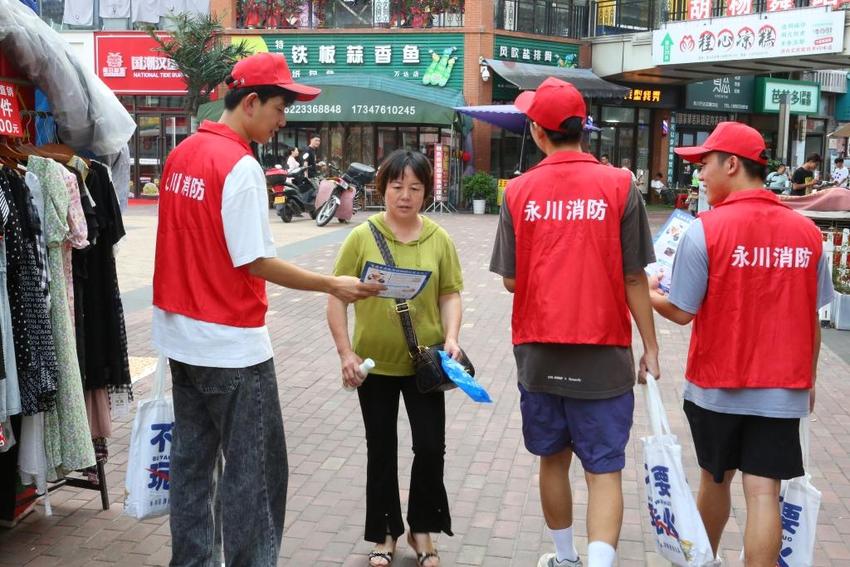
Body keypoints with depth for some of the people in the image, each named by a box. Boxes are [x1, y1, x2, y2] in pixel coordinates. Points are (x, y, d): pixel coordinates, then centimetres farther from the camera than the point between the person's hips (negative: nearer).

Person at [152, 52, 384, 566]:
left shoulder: (182, 154, 8)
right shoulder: (241, 165, -18)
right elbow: (256, 262, -20)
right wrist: (333, 286, -14)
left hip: (180, 334, 9)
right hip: (231, 347, -9)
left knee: (192, 459, 16)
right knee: (257, 470, 1)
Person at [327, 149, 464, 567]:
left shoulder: (438, 239, -2)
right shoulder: (362, 237, -7)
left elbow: (450, 294, 3)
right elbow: (337, 298, -5)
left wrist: (451, 337, -13)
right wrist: (346, 352, -10)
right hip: (375, 363, 0)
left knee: (431, 447, 3)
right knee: (381, 451, 12)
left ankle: (422, 528, 26)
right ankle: (385, 532, 29)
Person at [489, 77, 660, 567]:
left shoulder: (519, 191, -3)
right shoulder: (618, 185, -7)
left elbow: (511, 280, -1)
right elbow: (634, 278, -7)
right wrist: (650, 347, 3)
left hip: (539, 352, 2)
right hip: (602, 353, -2)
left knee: (554, 459, 18)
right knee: (605, 469, 4)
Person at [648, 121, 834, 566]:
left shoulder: (705, 230, -14)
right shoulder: (806, 231, -3)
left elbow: (682, 312, -10)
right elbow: (811, 318, 4)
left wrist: (649, 294, 11)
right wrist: (807, 379, 16)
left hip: (718, 385, -1)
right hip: (782, 389, 1)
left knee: (716, 480, 19)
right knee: (763, 493, 2)